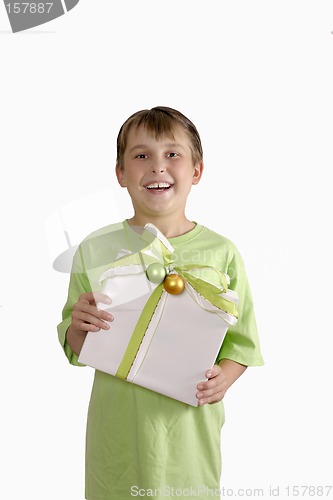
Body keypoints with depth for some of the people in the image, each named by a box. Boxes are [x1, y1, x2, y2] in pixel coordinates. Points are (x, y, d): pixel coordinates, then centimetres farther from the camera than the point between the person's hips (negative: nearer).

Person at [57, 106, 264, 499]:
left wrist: (222, 378, -14)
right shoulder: (96, 250, -3)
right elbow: (76, 350, 4)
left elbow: (242, 338, 4)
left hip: (189, 426, 0)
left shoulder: (221, 252, -4)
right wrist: (78, 326, -16)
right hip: (118, 427, 1)